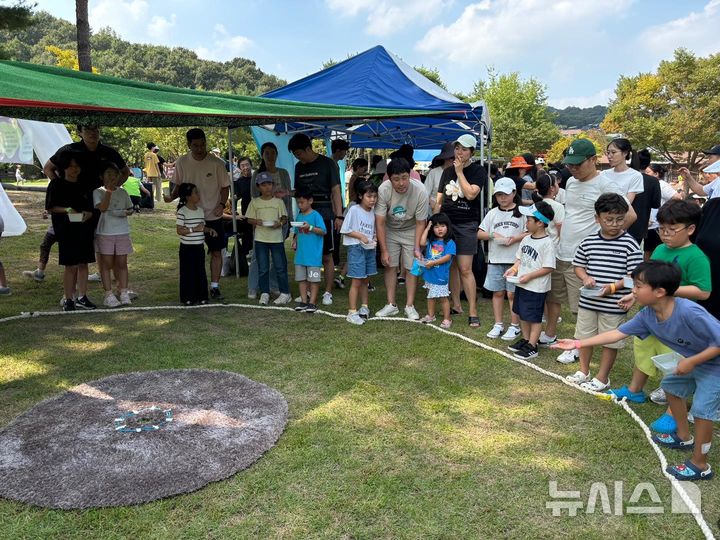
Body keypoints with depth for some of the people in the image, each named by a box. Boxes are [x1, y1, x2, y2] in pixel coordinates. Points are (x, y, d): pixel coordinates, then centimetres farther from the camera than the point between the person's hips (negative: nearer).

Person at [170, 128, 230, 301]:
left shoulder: (216, 163, -7)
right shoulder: (182, 162, 0)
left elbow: (225, 186, 0)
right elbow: (178, 185, 11)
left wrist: (222, 204, -15)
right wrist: (172, 196, -10)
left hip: (213, 216, -1)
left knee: (216, 252, 3)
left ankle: (215, 287, 13)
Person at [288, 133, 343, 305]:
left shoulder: (327, 164, -3)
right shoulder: (299, 167, 12)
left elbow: (336, 190, -6)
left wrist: (339, 216, -12)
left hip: (324, 215, -5)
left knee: (326, 256, 2)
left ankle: (328, 292, 11)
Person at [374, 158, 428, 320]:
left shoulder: (419, 191, -29)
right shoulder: (383, 190, -28)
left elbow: (420, 223, -16)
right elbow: (380, 222, -21)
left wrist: (417, 248, -20)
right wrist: (384, 250, -21)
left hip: (411, 230, -1)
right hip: (390, 230, 1)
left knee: (412, 267, -3)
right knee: (390, 265, -1)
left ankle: (410, 306, 6)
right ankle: (391, 305, 8)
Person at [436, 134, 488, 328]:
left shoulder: (478, 171, -1)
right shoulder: (447, 171, 13)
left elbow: (471, 194, -17)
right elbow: (439, 199, 16)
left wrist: (460, 172, -11)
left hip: (466, 225, -5)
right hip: (446, 222, 5)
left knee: (465, 269, -9)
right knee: (451, 266, 9)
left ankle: (473, 312, -3)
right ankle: (456, 305, 22)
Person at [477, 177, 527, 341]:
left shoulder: (522, 212, 0)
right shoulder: (492, 213, 8)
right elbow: (479, 234, 8)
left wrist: (516, 238, -16)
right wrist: (493, 235, -9)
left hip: (515, 260, -3)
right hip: (495, 259, 3)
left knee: (512, 294, 2)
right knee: (497, 292, 10)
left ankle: (515, 326, 14)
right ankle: (498, 324, 21)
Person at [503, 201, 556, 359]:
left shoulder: (547, 243, -19)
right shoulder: (527, 239, 5)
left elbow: (548, 268, -20)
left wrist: (529, 276, -22)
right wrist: (514, 267, -1)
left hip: (536, 288, -8)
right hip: (521, 285, 8)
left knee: (534, 317, 4)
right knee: (522, 314, 19)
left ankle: (532, 347, 13)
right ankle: (525, 339, 35)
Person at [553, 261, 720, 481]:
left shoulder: (689, 312, -38)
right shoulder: (647, 315, -14)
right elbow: (617, 333, -12)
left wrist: (691, 362, -28)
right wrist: (578, 343, -15)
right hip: (692, 360, 9)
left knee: (702, 410, -11)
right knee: (671, 385, 22)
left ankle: (700, 465, 8)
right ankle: (684, 437, 42)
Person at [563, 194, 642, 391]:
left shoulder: (630, 244, -10)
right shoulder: (588, 242, 1)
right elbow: (578, 266, 11)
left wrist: (613, 287, -21)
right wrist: (585, 277, -9)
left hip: (613, 305, -4)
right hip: (587, 301, 4)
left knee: (610, 341, 9)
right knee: (584, 336, 17)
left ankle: (602, 378, 26)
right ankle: (583, 371, 37)